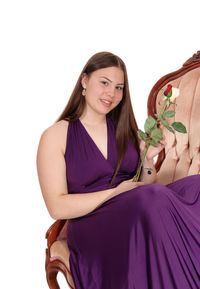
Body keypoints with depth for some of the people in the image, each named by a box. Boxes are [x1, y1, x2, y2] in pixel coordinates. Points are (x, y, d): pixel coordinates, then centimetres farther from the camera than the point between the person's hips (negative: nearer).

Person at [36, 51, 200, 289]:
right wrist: (114, 192, -12)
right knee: (155, 197, -34)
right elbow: (57, 207, -7)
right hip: (91, 226, -5)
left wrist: (148, 159, -2)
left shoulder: (125, 129, 15)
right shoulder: (55, 136, 0)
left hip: (134, 212, 5)